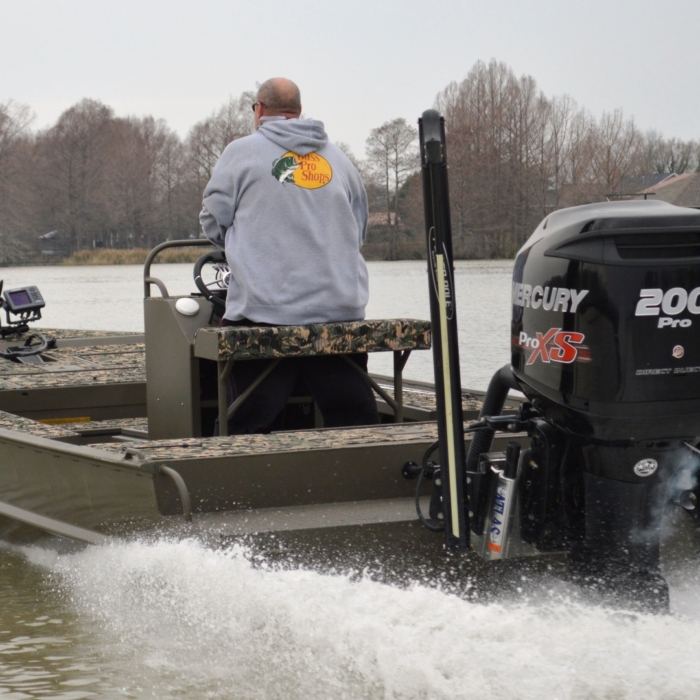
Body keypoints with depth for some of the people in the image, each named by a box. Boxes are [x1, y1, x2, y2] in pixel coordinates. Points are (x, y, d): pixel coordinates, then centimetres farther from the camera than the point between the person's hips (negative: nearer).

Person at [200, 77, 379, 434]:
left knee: (250, 428, -1)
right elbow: (359, 230, 19)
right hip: (340, 307, 4)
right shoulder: (338, 158, 13)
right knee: (354, 419, 7)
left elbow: (214, 222, 5)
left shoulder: (241, 152, 0)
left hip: (266, 309, -3)